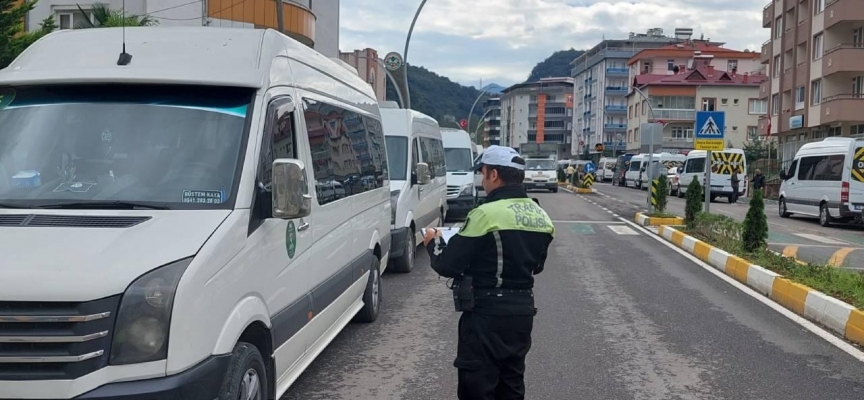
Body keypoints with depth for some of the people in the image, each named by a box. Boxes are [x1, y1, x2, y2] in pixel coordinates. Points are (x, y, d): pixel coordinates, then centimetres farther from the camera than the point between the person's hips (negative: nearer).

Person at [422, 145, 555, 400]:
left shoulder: (487, 214, -18)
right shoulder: (540, 216, 6)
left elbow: (447, 265, -15)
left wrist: (434, 242, 4)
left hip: (487, 312, -8)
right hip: (523, 309, 8)